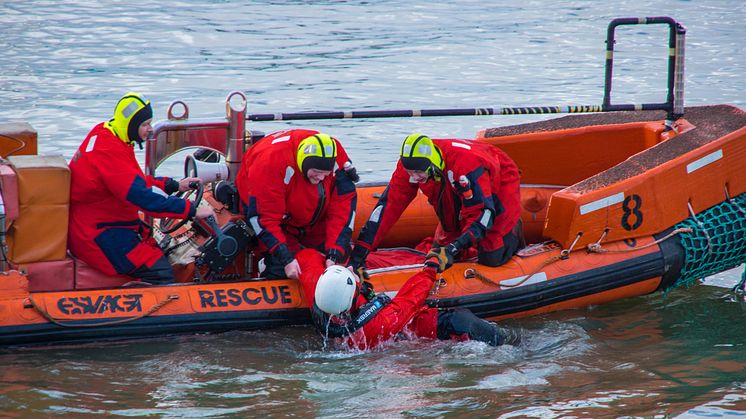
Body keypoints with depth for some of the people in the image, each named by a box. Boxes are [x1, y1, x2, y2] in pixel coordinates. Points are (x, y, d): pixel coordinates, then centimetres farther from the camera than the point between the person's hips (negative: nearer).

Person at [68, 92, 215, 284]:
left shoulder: (105, 136, 10)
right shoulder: (109, 151, -23)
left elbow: (137, 181, 21)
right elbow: (142, 195, -28)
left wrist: (175, 185, 13)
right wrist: (192, 210, -25)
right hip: (98, 235, -11)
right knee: (161, 273, -18)